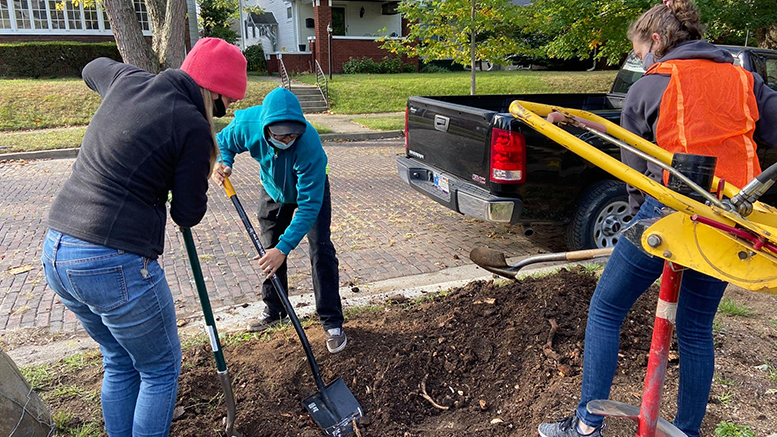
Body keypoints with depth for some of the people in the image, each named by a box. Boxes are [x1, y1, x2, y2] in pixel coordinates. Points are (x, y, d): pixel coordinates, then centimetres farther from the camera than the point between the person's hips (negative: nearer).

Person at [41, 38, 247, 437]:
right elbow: (188, 214, -7)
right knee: (161, 368, 15)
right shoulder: (192, 126, -14)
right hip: (115, 266, -8)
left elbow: (93, 68, 32)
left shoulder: (129, 80, 6)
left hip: (56, 252, 8)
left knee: (120, 362, 26)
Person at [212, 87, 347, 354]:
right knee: (269, 250, 10)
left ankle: (332, 322, -1)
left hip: (312, 188, -4)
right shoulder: (247, 123, -33)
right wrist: (222, 164, -32)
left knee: (321, 250, -12)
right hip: (273, 190, 4)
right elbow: (222, 142, -8)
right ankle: (274, 310, 30)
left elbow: (309, 203, -41)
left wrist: (284, 247, -45)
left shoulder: (309, 142, -44)